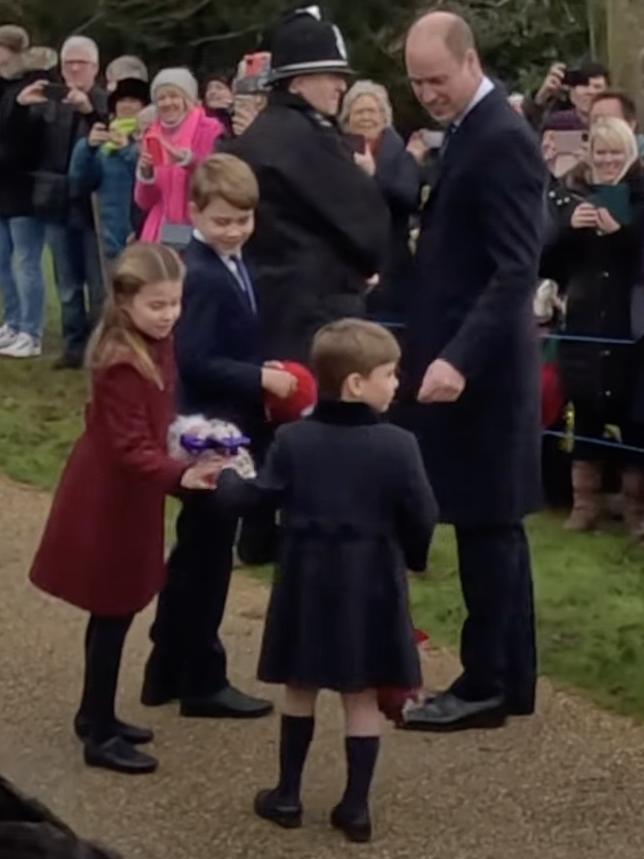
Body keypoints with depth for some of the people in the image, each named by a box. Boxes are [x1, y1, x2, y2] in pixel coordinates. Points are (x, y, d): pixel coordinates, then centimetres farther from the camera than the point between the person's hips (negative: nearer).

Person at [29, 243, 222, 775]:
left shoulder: (156, 342, 3)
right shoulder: (121, 363, -27)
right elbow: (131, 447, -29)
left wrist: (185, 450, 9)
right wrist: (181, 476, -40)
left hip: (125, 493, 9)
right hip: (109, 497, -9)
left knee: (114, 611, 18)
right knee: (114, 613, 0)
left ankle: (96, 715, 32)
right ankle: (100, 736, 11)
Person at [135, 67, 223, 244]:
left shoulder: (210, 130, -2)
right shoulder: (153, 137, 10)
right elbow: (144, 202, 10)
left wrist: (192, 162, -24)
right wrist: (145, 172, -8)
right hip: (160, 233, 4)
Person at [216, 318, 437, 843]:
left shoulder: (293, 440, -7)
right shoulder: (397, 445, -13)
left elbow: (254, 499, -2)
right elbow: (422, 520, -9)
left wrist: (224, 479, 19)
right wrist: (413, 559, 12)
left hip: (307, 584, 2)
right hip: (370, 588, -2)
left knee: (301, 691, 15)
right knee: (363, 697, 7)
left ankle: (288, 795, 23)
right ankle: (356, 807, 12)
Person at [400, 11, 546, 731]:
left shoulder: (501, 139, -16)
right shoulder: (469, 133, 14)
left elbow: (516, 270, -22)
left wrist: (459, 359, -29)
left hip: (479, 367, -10)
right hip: (461, 359, 10)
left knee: (485, 526, -2)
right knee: (492, 525, 13)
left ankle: (485, 684, 7)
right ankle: (508, 679, 21)